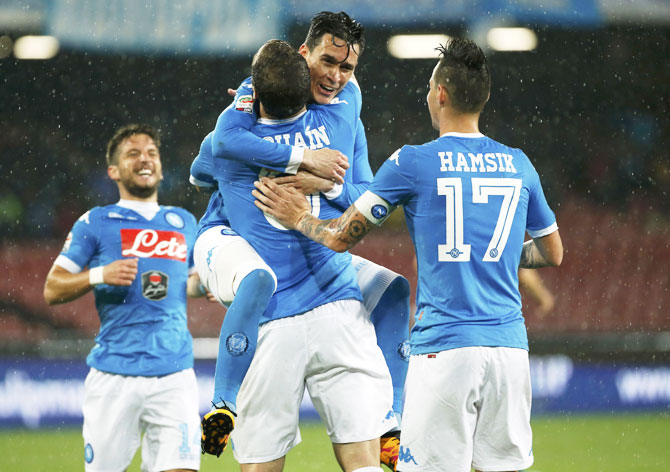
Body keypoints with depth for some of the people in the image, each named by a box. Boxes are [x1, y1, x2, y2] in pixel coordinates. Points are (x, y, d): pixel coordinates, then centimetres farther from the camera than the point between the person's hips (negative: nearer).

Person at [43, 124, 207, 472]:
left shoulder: (184, 223, 19)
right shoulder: (96, 223, 7)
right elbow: (52, 290, 5)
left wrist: (205, 283, 11)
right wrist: (100, 276, -12)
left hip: (174, 374, 2)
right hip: (114, 374, -2)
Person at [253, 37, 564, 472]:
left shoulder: (412, 163, -2)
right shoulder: (519, 166, 10)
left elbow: (342, 237, 5)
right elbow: (553, 253, 21)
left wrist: (297, 217, 24)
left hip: (444, 345, -4)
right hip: (509, 344, 4)